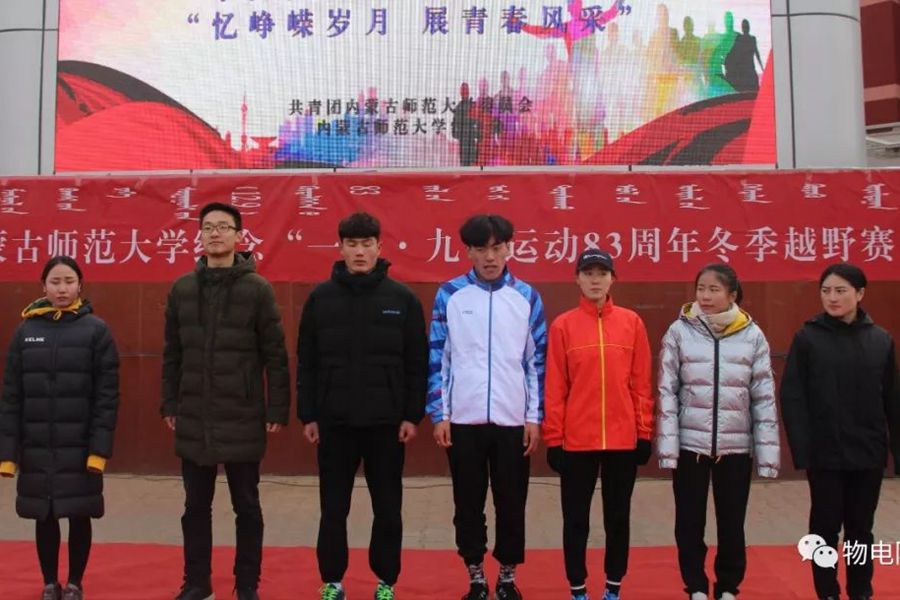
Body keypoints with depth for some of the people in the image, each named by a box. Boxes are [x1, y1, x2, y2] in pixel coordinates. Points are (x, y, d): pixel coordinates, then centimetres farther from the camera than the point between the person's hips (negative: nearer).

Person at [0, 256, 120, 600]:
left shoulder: (96, 330, -4)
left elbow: (107, 394, -7)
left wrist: (100, 447, -13)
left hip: (80, 446, -2)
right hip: (37, 446, 2)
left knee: (79, 515, 7)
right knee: (44, 516, 11)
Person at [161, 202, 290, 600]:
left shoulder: (257, 289, -5)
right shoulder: (182, 289, 5)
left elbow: (275, 355, -6)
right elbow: (172, 353, 9)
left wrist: (277, 409, -9)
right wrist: (169, 403, 5)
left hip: (242, 419, -3)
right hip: (193, 419, 3)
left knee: (246, 507, 8)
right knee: (196, 507, 13)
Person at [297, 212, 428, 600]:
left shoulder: (402, 298, -1)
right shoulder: (320, 298, 2)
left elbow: (417, 363, 0)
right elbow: (306, 363, 4)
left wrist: (413, 415, -4)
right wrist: (307, 415, 0)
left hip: (386, 422, -1)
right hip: (334, 421, 1)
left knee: (387, 510, 9)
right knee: (333, 509, 9)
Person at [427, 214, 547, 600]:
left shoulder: (527, 297, 3)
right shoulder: (449, 294, 1)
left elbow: (537, 361, 5)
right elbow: (437, 358, 2)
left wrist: (535, 417, 1)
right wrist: (439, 414, -3)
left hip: (513, 419, 1)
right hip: (463, 419, 0)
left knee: (511, 503, 9)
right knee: (468, 504, 9)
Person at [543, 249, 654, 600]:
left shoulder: (631, 322, 3)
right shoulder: (563, 326, -1)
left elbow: (641, 383, 4)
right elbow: (555, 387, -2)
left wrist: (644, 433, 2)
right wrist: (553, 439, -4)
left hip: (623, 438, 1)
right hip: (576, 440, -1)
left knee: (618, 518, 13)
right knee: (576, 519, 9)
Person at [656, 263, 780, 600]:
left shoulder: (752, 336, 0)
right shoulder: (679, 332, -2)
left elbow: (764, 397, 1)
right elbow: (667, 391, -3)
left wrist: (768, 454, -2)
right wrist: (667, 446, -9)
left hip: (736, 445, 1)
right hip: (690, 444, 0)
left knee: (732, 522, 11)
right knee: (690, 521, 8)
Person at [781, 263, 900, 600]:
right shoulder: (808, 338, -5)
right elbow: (791, 397, -7)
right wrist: (801, 449, -14)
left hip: (868, 453, 2)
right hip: (825, 454, -2)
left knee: (861, 528, 13)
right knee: (826, 527, 8)